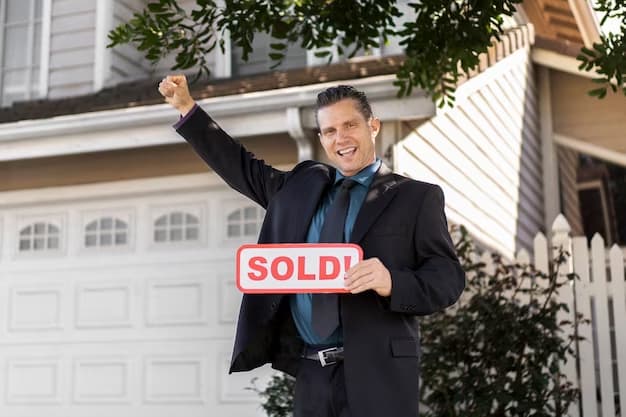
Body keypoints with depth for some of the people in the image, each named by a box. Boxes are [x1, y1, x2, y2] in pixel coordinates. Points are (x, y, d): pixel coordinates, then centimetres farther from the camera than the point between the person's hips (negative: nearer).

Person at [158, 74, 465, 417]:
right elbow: (241, 168, 23)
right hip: (311, 374, 5)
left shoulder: (416, 197, 0)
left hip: (375, 376, -4)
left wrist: (392, 283, -24)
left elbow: (448, 278, -5)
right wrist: (186, 107, 21)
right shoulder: (302, 184, 14)